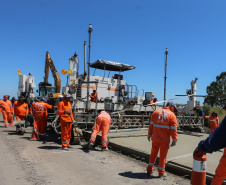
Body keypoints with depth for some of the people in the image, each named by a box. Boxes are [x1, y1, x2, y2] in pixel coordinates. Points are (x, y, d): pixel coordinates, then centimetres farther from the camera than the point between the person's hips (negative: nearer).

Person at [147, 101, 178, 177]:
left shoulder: (156, 112, 5)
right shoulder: (172, 115, -6)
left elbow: (151, 125, 7)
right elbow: (173, 129, -8)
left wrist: (149, 134, 14)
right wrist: (174, 139, -2)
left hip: (155, 138, 3)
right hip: (165, 140, -3)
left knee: (153, 154, 18)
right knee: (163, 156, 10)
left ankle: (149, 170, 25)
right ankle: (161, 172, 20)